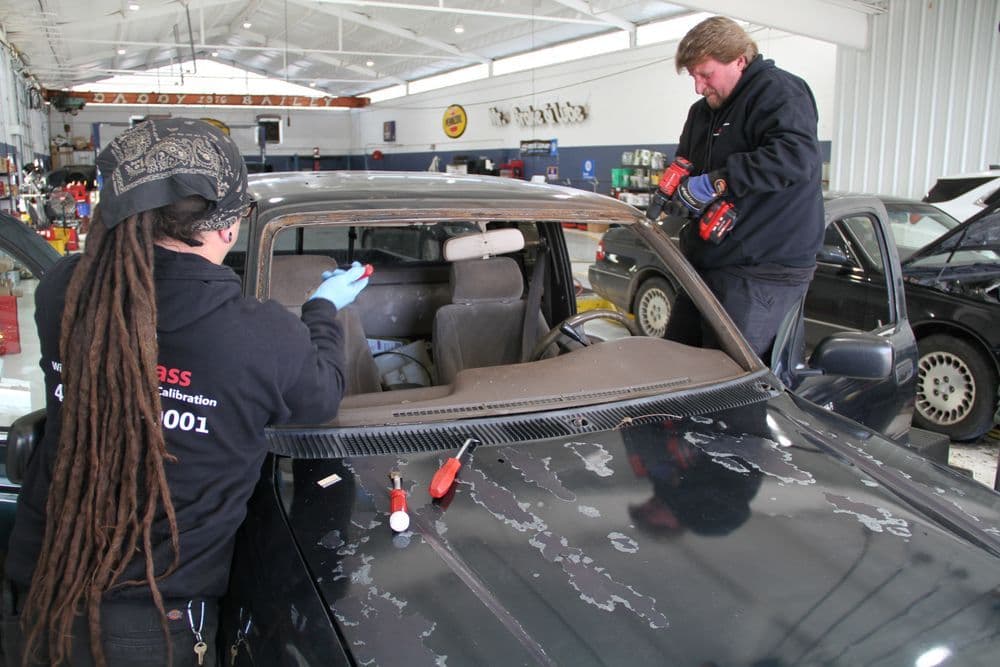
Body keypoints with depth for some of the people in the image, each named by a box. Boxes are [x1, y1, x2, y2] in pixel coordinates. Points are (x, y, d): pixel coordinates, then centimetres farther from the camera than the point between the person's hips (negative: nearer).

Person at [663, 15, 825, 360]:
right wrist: (683, 187, 2)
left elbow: (798, 156, -28)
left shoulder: (778, 91, -11)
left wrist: (716, 181, -26)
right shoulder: (702, 111, 17)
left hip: (763, 274, -10)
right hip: (707, 265, 10)